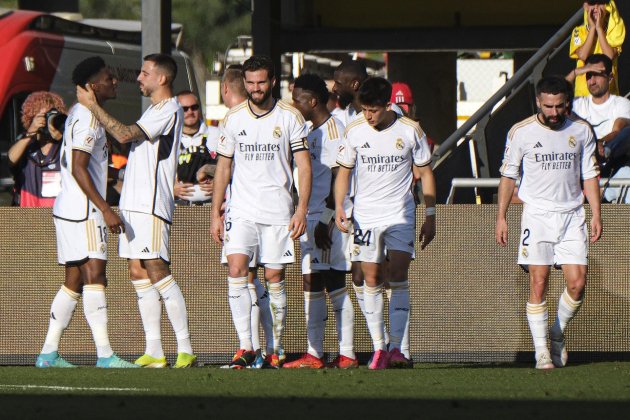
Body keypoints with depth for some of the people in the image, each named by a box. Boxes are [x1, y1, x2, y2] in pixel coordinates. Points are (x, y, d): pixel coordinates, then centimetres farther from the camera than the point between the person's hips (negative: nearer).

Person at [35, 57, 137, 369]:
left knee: (74, 282, 10)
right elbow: (79, 168, -20)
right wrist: (106, 209, -23)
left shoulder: (79, 114, 18)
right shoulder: (88, 117, -13)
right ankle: (104, 355, -18)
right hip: (82, 211, -10)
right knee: (94, 278, -13)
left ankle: (48, 353, 11)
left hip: (69, 209, 10)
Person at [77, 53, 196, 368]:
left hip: (151, 202, -10)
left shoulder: (169, 109, -9)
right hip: (133, 201, 10)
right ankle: (153, 351, 4)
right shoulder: (153, 109, 22)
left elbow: (124, 134, -16)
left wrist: (92, 106, -8)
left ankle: (185, 349, -15)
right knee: (138, 272, 5)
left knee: (156, 270, -14)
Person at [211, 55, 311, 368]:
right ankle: (245, 347, -14)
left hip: (278, 210, -1)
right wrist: (215, 214, 7)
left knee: (274, 278, 0)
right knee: (236, 271, -15)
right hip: (241, 210, 1)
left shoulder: (290, 117, 1)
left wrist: (302, 210, -9)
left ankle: (274, 350, 8)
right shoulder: (233, 119, 7)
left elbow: (304, 166, 1)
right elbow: (223, 167, 12)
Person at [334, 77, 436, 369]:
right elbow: (343, 171, 10)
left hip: (400, 214, -2)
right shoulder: (354, 131, 0)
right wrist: (339, 206, -5)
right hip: (365, 215, 2)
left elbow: (425, 174, 4)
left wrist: (430, 216, 2)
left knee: (398, 276, -13)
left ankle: (396, 348, -15)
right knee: (371, 280, 0)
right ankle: (379, 348, 7)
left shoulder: (410, 130, -4)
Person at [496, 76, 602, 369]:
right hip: (537, 215, -2)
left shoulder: (581, 131, 5)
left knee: (577, 284, -6)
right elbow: (508, 175, 4)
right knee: (538, 283, -8)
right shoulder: (521, 132, -2)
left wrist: (596, 214, 4)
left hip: (572, 215, 2)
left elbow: (589, 175, 11)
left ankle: (558, 334, 19)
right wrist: (501, 217, 0)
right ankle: (541, 351, -2)